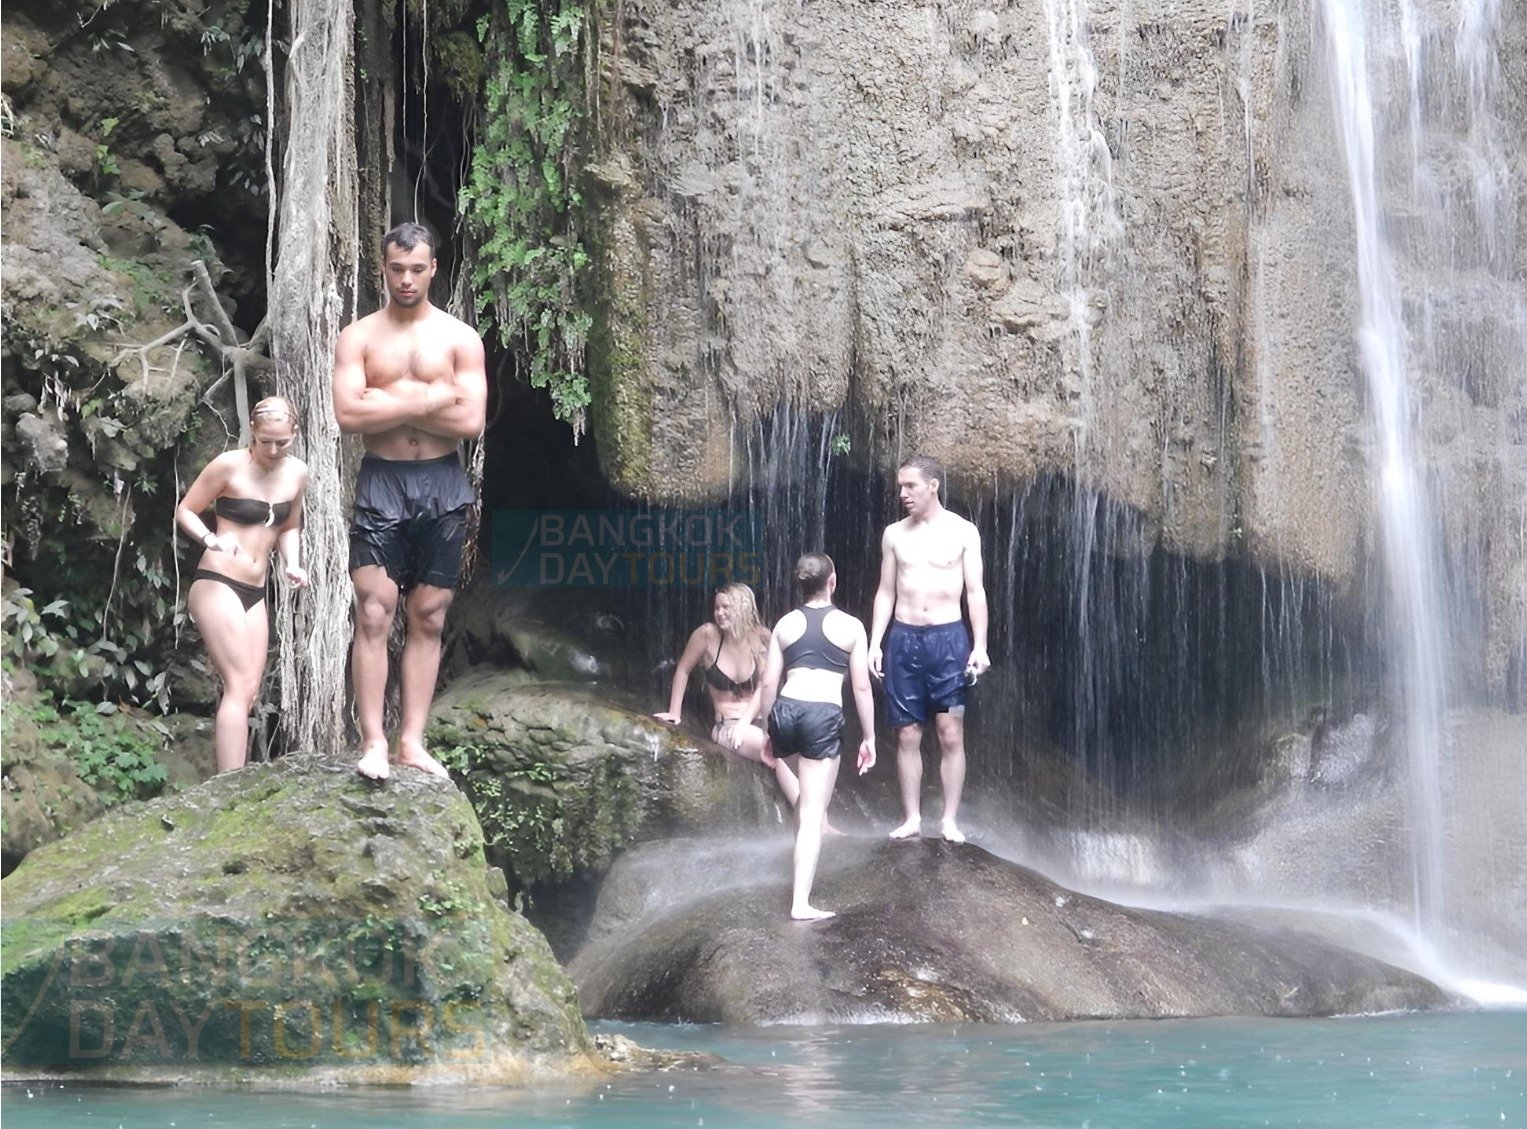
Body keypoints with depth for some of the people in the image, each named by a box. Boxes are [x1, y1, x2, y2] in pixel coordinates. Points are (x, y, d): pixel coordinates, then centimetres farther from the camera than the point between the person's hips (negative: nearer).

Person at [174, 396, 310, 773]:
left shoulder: (297, 474, 5)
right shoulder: (229, 465, -12)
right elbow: (184, 511, -5)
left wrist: (292, 564, 2)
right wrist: (211, 539, -23)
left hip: (255, 594, 7)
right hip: (216, 584, -7)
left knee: (247, 693, 6)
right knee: (241, 685, -16)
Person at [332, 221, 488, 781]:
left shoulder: (460, 338, 4)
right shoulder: (359, 336, 3)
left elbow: (471, 421, -7)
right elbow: (349, 414, -11)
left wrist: (391, 401, -9)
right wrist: (426, 401, -12)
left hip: (443, 487, 2)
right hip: (382, 483, -1)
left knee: (428, 619, 4)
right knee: (373, 613, -10)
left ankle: (412, 741, 7)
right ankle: (373, 741, -9)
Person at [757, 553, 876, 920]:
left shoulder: (785, 624, 11)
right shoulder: (850, 626, 5)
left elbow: (769, 683, 9)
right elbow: (862, 688, 3)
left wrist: (768, 731, 19)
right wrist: (869, 737, 9)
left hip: (785, 710, 4)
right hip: (823, 715, -4)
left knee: (808, 796, 32)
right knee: (813, 810, -4)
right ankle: (801, 903, -10)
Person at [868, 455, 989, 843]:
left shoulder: (963, 532, 0)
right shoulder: (894, 534, 8)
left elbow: (975, 591, 0)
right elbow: (886, 592, 11)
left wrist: (980, 646, -8)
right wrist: (874, 644, 3)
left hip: (948, 638, -2)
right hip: (904, 638, 3)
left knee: (951, 734, -2)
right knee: (907, 735, 4)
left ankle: (950, 819, 4)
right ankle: (912, 818, 11)